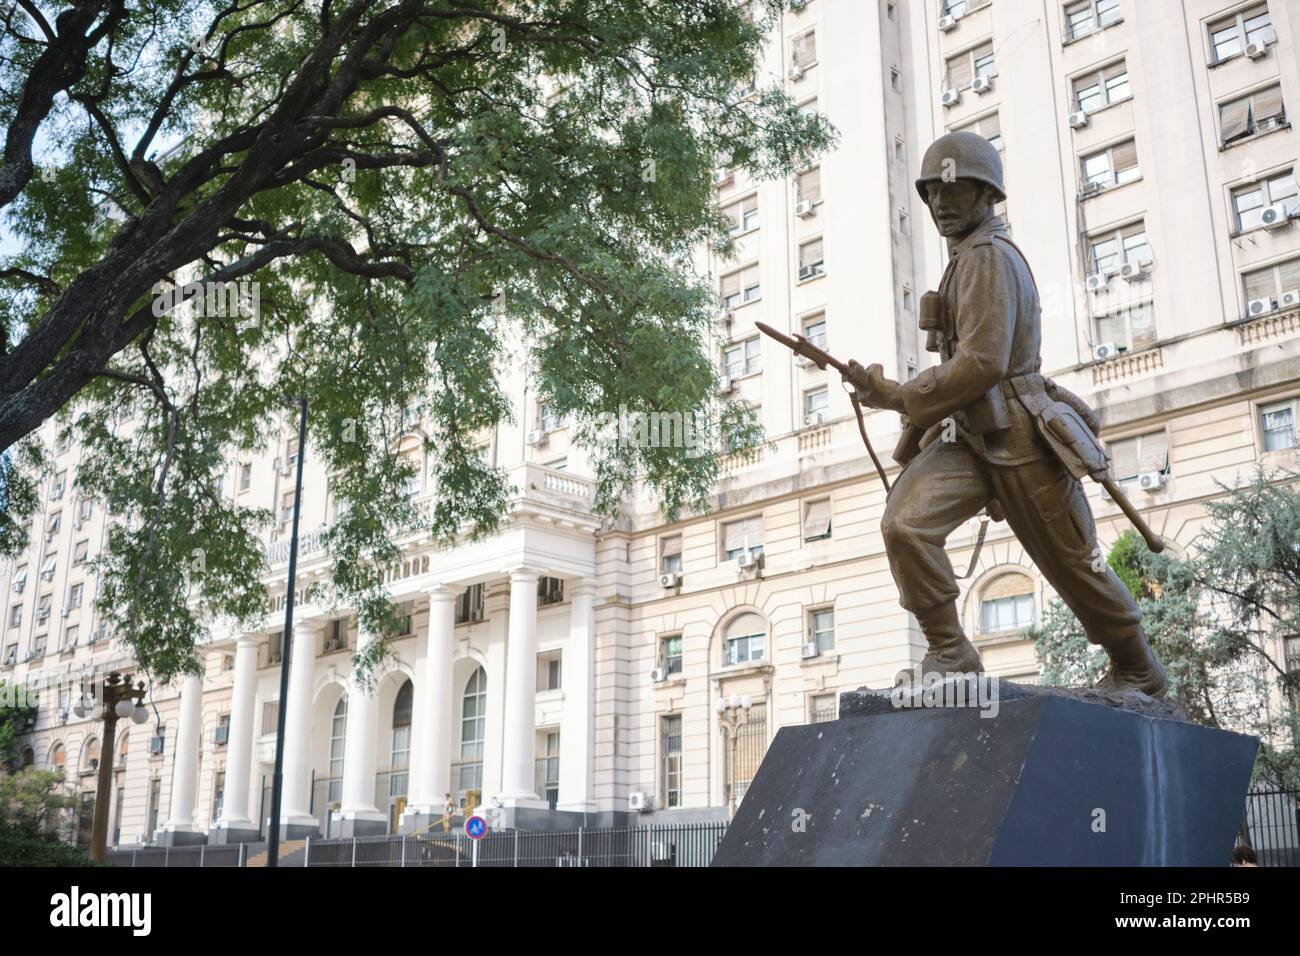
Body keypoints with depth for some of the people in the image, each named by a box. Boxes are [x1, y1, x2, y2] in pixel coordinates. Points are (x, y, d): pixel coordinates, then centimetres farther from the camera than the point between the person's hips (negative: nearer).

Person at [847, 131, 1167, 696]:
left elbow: (983, 363, -22)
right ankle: (949, 652, -8)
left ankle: (1138, 671, 29)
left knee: (1074, 566, 8)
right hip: (967, 437, 8)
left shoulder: (989, 256, -13)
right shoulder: (967, 260, 19)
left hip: (1019, 438, -8)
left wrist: (899, 398, -15)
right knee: (905, 524, -17)